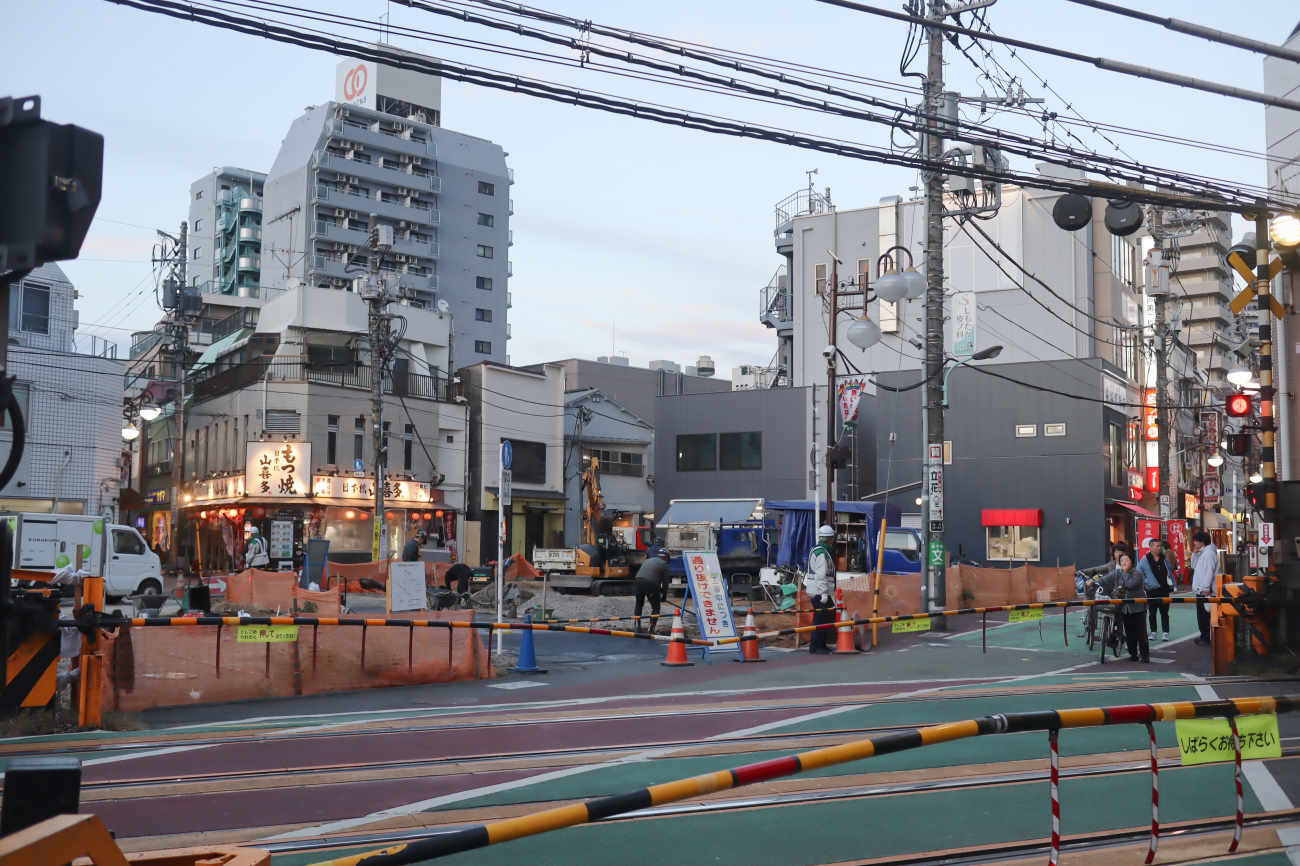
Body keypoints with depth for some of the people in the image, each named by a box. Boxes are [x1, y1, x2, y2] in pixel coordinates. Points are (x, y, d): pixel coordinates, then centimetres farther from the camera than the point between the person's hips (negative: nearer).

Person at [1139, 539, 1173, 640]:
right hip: (1151, 591, -2)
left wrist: (1172, 587, 9)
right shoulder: (1145, 560, -3)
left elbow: (1170, 573, 13)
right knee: (1152, 613, 6)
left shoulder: (1164, 559, 7)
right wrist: (1143, 583, -6)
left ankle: (1166, 633, 10)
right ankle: (1153, 632, 16)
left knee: (1164, 612, 4)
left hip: (1164, 590, 2)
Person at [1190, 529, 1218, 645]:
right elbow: (1194, 566, 25)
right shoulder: (1201, 552, 16)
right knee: (1201, 615, 14)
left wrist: (1206, 588, -24)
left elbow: (1209, 571, -21)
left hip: (1205, 591, -10)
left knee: (1205, 615, -7)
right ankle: (1203, 637, 20)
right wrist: (1195, 553, 11)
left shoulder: (1209, 553, -15)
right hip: (1200, 590, 10)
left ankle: (1206, 638, -3)